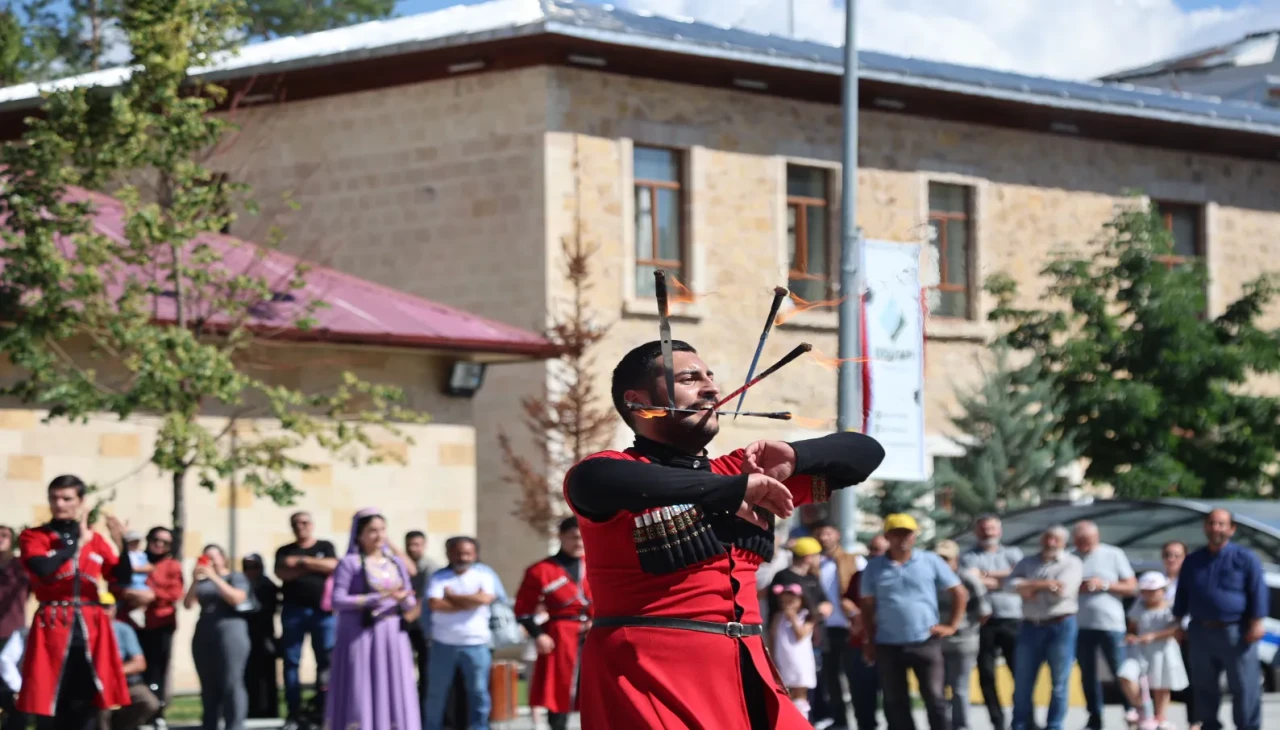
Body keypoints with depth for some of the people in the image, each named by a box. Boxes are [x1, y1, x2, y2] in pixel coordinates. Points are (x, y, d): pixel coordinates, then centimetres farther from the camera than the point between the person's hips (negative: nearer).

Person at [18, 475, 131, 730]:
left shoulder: (95, 539, 14)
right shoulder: (33, 536, 3)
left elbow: (123, 577, 7)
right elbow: (43, 568, -17)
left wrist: (120, 544, -10)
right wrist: (78, 542, -9)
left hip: (91, 628, 3)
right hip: (52, 626, -3)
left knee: (85, 704, 2)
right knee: (49, 705, -4)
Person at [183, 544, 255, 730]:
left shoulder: (236, 577, 6)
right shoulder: (202, 582, 17)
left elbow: (237, 598, -12)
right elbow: (188, 605, 7)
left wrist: (214, 578, -13)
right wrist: (195, 581, -6)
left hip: (230, 632, -5)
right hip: (204, 636, 5)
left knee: (231, 683, -11)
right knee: (208, 686, 4)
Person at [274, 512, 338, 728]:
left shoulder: (325, 547, 12)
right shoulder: (285, 552, 14)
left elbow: (332, 565, -6)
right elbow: (282, 573, -4)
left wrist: (301, 562, -6)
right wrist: (314, 567, -7)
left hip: (323, 610, -1)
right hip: (293, 610, 1)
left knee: (326, 661, -5)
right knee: (291, 661, -2)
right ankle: (294, 712, 1)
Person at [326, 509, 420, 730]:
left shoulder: (397, 564, 13)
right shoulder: (349, 563, -3)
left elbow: (410, 602, 13)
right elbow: (338, 601, -12)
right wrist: (381, 598, -18)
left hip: (392, 639, 5)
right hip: (359, 637, -5)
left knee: (393, 694, 2)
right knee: (359, 694, -6)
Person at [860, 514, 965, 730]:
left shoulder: (930, 562, 1)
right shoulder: (874, 567, 4)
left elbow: (960, 593, 6)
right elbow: (868, 606, 9)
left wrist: (951, 626, 0)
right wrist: (870, 641, 4)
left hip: (925, 642, -2)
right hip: (888, 645, 2)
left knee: (934, 699, -3)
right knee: (895, 702, 6)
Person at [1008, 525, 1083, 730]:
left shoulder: (1072, 563, 2)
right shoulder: (1027, 562, 14)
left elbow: (1063, 590, -12)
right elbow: (1012, 584, -3)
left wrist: (1032, 586, -3)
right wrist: (1048, 585, -13)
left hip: (1060, 626, -3)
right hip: (1030, 626, 3)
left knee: (1058, 682, 0)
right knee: (1023, 682, 3)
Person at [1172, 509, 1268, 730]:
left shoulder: (1245, 558, -2)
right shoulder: (1193, 561, 12)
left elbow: (1258, 593, -5)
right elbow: (1182, 596, 18)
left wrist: (1256, 623, -13)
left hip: (1236, 633, -4)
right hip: (1201, 633, 4)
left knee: (1244, 687, -3)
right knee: (1204, 687, 9)